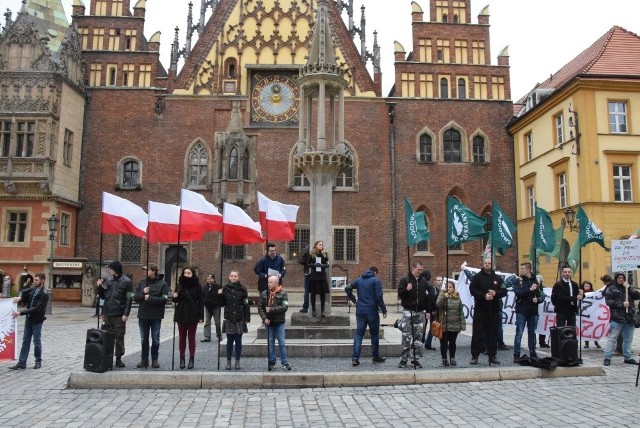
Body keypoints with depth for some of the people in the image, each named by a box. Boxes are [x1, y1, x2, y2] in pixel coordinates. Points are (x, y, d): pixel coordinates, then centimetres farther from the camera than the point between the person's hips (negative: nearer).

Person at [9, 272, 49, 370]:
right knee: (25, 341, 9)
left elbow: (36, 309, -23)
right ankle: (21, 363, 14)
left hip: (37, 321, -7)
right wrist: (19, 297, -10)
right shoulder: (32, 289, 3)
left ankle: (38, 361, 19)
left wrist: (20, 313, -25)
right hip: (28, 319, 7)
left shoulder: (44, 295, -18)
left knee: (37, 342, 5)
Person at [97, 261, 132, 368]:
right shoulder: (108, 280, 9)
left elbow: (129, 299, -8)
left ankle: (118, 359, 13)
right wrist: (100, 287, -1)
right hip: (107, 314, 5)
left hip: (119, 315, -4)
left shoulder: (126, 281, -5)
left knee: (119, 337, 4)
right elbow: (103, 296, 16)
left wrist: (126, 314, -14)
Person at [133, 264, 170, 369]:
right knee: (144, 339, 10)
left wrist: (150, 298, -17)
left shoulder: (162, 284, -4)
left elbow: (164, 299, -13)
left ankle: (155, 359, 16)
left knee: (155, 339, 5)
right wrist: (142, 293, -14)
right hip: (143, 315, 4)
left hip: (156, 316, -3)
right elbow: (135, 298, 5)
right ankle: (144, 359, 20)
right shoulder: (141, 283, 8)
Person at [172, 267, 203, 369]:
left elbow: (200, 302, -2)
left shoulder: (197, 286, -3)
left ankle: (191, 359, 10)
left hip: (193, 315, -2)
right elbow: (176, 300, 7)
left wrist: (201, 316, -6)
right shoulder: (180, 285, 2)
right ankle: (182, 358, 14)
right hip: (181, 314, 2)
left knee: (191, 337, 4)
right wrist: (175, 297, -17)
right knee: (182, 337, 7)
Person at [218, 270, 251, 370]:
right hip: (229, 319, 1)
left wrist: (247, 318, -6)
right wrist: (220, 295, -10)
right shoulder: (225, 289, 4)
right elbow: (222, 304, 7)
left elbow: (246, 304, -1)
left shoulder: (242, 289, 0)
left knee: (238, 341, 6)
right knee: (229, 341, 6)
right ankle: (228, 361, 14)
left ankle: (237, 361, 14)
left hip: (239, 319, -1)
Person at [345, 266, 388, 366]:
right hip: (372, 311, -4)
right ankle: (376, 356, 23)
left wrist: (354, 300, 13)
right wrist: (384, 310, -7)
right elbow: (379, 297, -13)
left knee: (359, 333, 5)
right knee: (374, 334, 12)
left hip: (360, 310, 4)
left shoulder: (359, 280, 11)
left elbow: (347, 288, 10)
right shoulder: (376, 280, -5)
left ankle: (355, 358, -5)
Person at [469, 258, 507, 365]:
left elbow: (504, 291, 6)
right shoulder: (477, 277, 3)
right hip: (480, 309, -3)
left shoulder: (498, 278, 11)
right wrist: (484, 296, -18)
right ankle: (474, 356, 4)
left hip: (494, 310, 3)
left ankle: (492, 356, 14)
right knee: (477, 333, -1)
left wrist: (495, 293, -14)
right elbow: (472, 289, -7)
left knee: (493, 333, 6)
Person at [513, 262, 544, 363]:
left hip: (533, 312, 2)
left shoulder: (536, 281, 6)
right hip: (521, 312, -2)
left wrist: (537, 299, -16)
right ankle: (516, 355, -1)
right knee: (519, 334, -3)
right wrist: (530, 289, -22)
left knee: (532, 334, 12)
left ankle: (533, 354, 21)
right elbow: (517, 293, -15)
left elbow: (542, 296, 5)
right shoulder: (518, 281, 1)